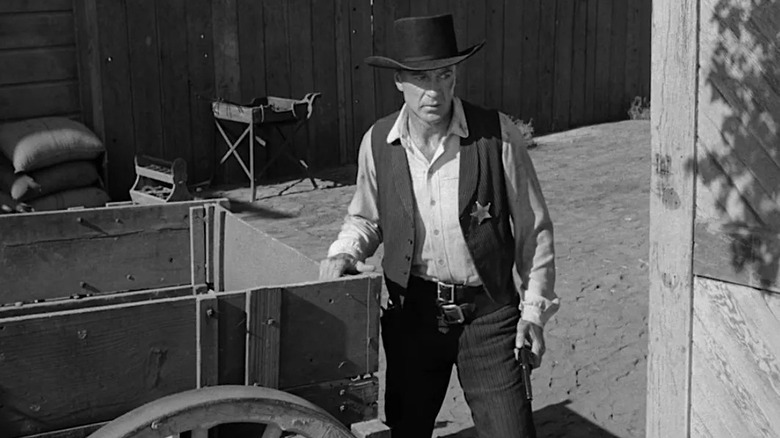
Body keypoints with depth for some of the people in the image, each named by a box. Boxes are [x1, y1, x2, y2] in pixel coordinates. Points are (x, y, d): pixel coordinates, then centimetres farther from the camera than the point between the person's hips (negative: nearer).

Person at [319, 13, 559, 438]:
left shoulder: (498, 135, -11)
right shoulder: (377, 143, -3)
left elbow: (533, 228, -2)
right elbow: (365, 217, 15)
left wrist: (534, 309, -3)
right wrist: (344, 252, -6)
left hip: (487, 311, -2)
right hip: (411, 312, 3)